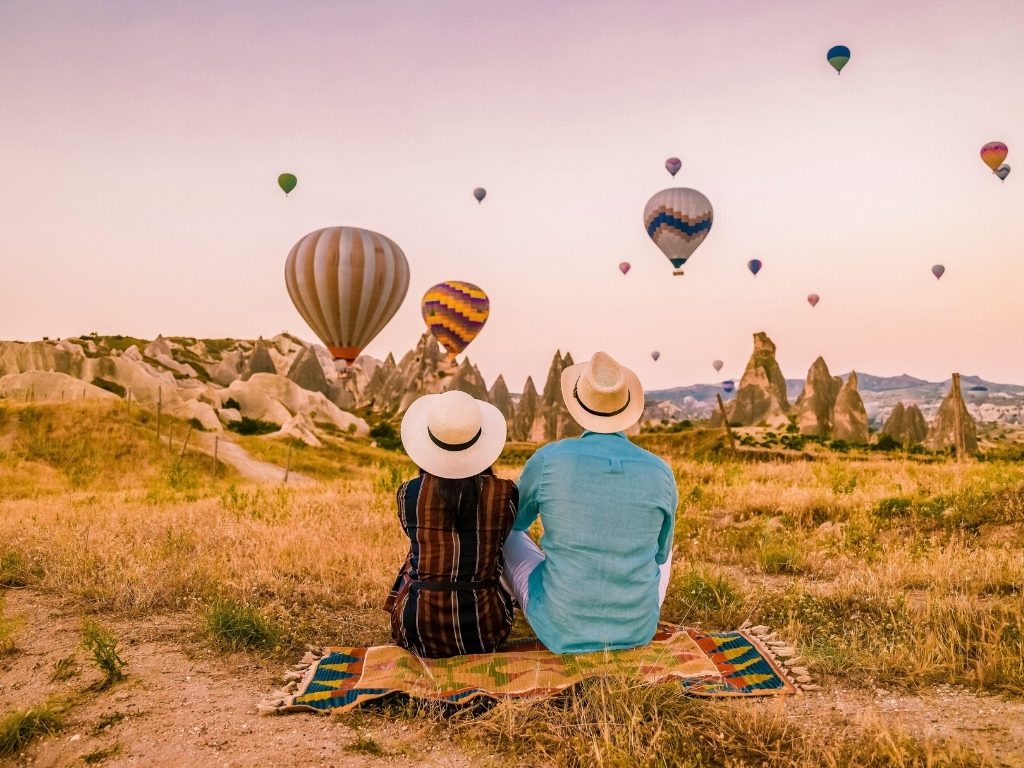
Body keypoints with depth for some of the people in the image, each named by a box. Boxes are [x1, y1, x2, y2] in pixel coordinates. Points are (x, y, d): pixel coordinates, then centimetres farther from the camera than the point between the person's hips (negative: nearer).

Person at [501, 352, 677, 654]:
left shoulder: (547, 460, -17)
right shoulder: (660, 472, -11)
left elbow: (513, 521, 5)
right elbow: (660, 553, 7)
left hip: (562, 631, -2)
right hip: (638, 628, 2)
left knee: (508, 536, 25)